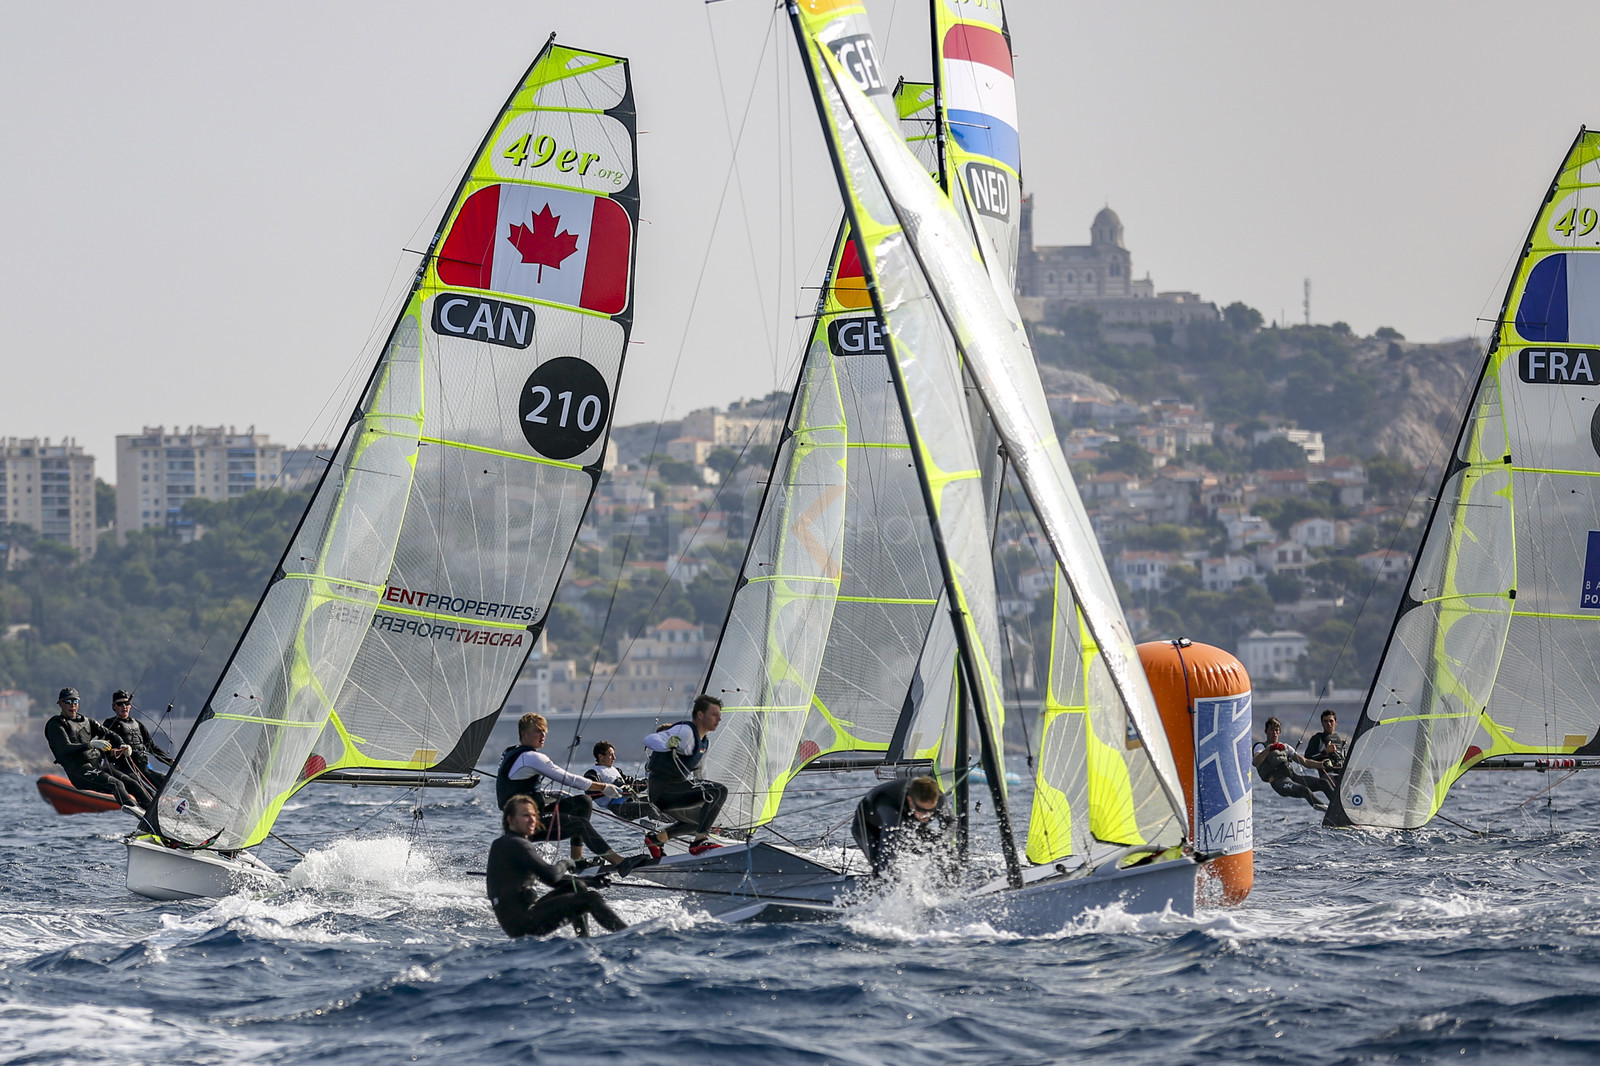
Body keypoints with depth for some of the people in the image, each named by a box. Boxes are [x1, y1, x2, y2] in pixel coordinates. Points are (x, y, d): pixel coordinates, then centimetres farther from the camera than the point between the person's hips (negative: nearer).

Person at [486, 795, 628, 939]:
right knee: (590, 898, -12)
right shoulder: (516, 845, -13)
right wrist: (564, 863, 2)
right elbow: (551, 875, -22)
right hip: (522, 923, -10)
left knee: (575, 887, 21)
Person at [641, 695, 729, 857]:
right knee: (718, 790, -23)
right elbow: (650, 740, -26)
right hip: (663, 789, -10)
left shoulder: (704, 741, 15)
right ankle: (700, 842, -25)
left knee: (701, 820, 31)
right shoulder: (685, 731, -14)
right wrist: (667, 745, -45)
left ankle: (655, 838, 31)